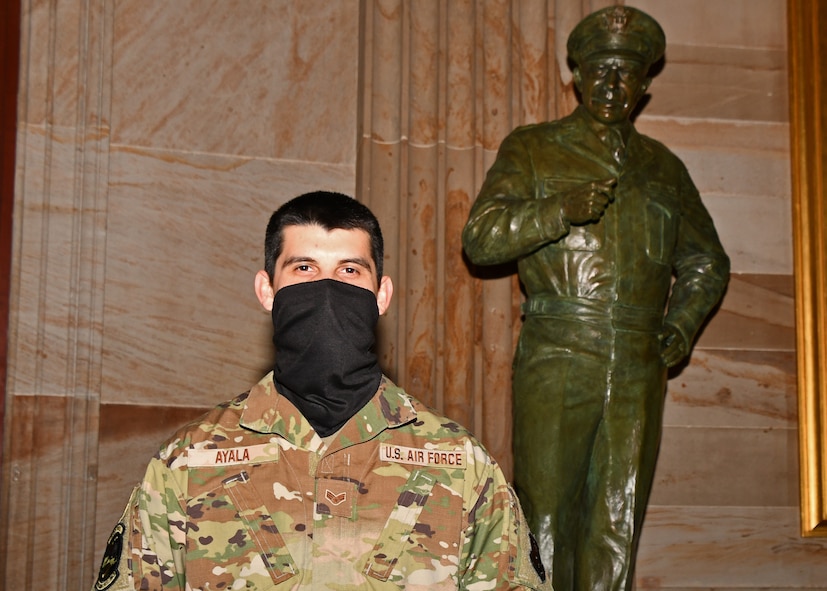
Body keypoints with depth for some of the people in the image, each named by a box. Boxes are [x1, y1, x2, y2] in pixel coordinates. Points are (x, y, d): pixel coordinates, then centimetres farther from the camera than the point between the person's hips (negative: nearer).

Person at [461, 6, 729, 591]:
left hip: (638, 368, 3)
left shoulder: (663, 167, 19)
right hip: (557, 360, -3)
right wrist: (560, 210, -17)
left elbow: (707, 262, 29)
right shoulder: (532, 149, 9)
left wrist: (681, 326, 12)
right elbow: (481, 237, -4)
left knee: (617, 527, 5)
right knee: (544, 519, -5)